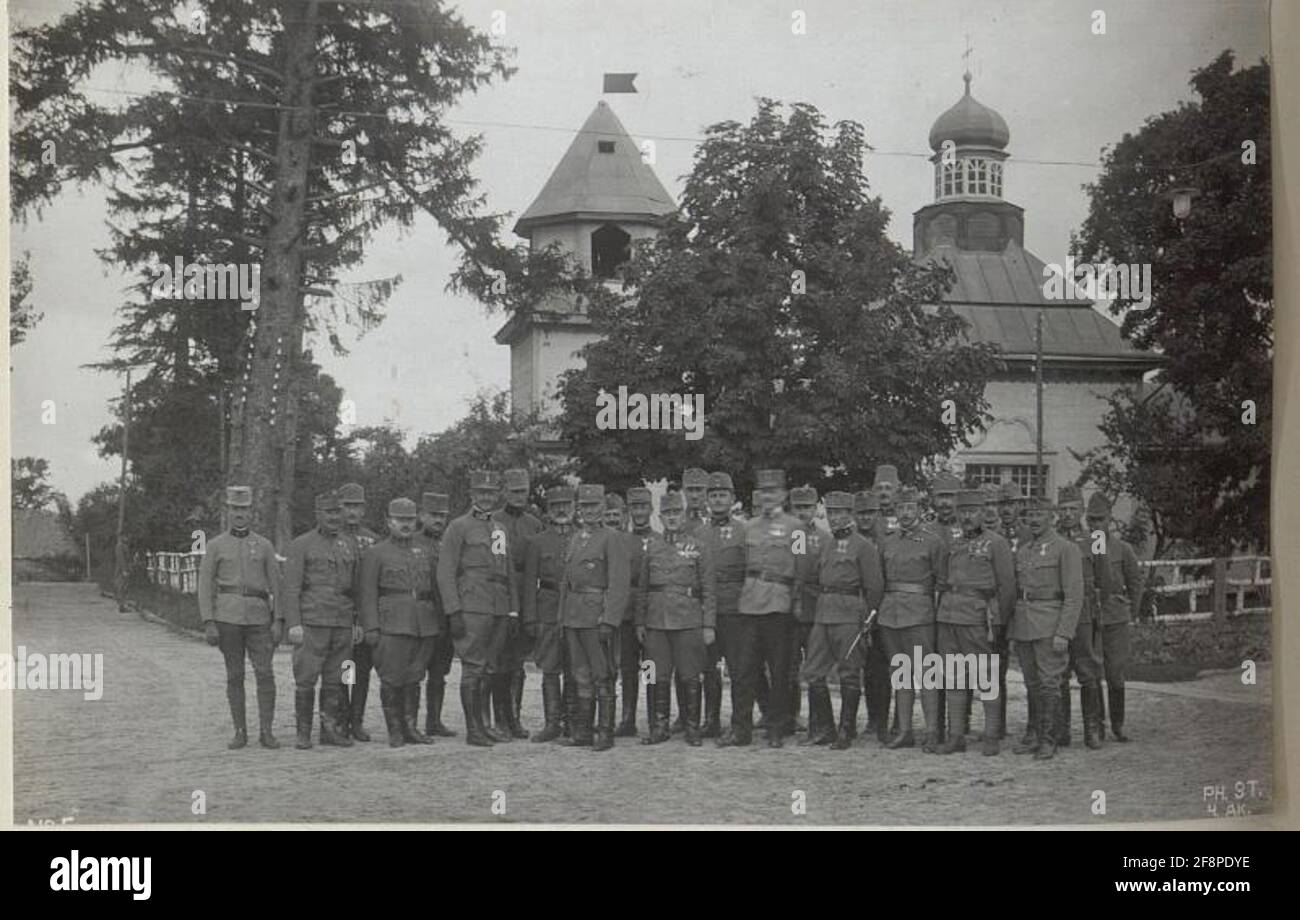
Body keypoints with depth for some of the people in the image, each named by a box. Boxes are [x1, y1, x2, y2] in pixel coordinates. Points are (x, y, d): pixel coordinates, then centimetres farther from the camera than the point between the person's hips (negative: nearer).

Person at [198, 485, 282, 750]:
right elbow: (205, 587, 1)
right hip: (227, 617, 0)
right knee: (235, 676, 3)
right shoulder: (216, 546, 5)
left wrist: (279, 621, -3)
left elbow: (275, 586, 6)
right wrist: (208, 624, -8)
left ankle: (266, 732, 0)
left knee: (265, 674, -7)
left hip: (258, 617, 0)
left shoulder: (264, 546, 8)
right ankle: (240, 733, 10)